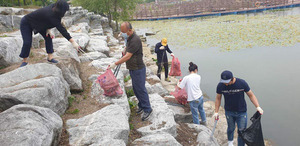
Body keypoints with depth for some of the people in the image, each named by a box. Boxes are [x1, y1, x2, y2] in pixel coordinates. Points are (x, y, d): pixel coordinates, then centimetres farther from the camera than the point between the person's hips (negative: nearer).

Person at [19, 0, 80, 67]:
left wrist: (48, 29, -13)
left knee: (48, 37, -4)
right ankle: (25, 61, 12)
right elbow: (61, 29, -43)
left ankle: (50, 57, 2)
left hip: (38, 23, 8)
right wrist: (73, 42, -43)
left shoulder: (53, 8, -18)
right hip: (26, 23, -8)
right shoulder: (50, 15, -40)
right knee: (27, 43, -10)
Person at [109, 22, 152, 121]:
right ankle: (141, 105, 33)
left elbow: (128, 56, -26)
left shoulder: (135, 40, -23)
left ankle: (147, 110, 10)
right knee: (136, 89, 17)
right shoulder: (129, 39, 9)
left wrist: (115, 64, -25)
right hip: (132, 69, 10)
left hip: (138, 69, -10)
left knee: (141, 89, -2)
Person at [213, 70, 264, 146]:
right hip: (229, 112, 1)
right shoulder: (220, 86, -17)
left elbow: (251, 95, -10)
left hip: (242, 112, -1)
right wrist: (216, 112, -4)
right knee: (231, 128, 21)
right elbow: (218, 98, -3)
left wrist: (258, 107, -22)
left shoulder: (242, 83, -21)